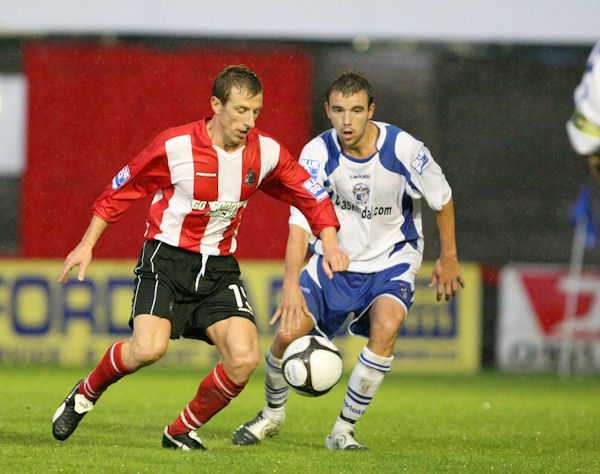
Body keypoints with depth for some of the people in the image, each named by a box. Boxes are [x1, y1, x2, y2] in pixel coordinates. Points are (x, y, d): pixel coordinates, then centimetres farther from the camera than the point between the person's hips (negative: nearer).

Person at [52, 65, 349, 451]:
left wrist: (331, 245, -5)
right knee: (149, 348, -27)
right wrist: (87, 245, 2)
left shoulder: (267, 152, -4)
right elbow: (122, 189, 1)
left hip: (220, 268, 4)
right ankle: (86, 393, 5)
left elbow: (311, 196, 10)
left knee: (244, 358, -17)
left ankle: (183, 431, 7)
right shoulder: (175, 146, -13)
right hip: (166, 258, -4)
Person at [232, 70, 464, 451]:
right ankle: (273, 414, 21)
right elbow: (300, 220, -28)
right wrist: (291, 285, -40)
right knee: (288, 333, -12)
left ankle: (343, 431, -13)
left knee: (385, 327, -29)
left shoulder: (403, 149, -20)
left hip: (392, 259, -1)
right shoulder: (318, 153, -19)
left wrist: (449, 257, 7)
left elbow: (442, 198, -1)